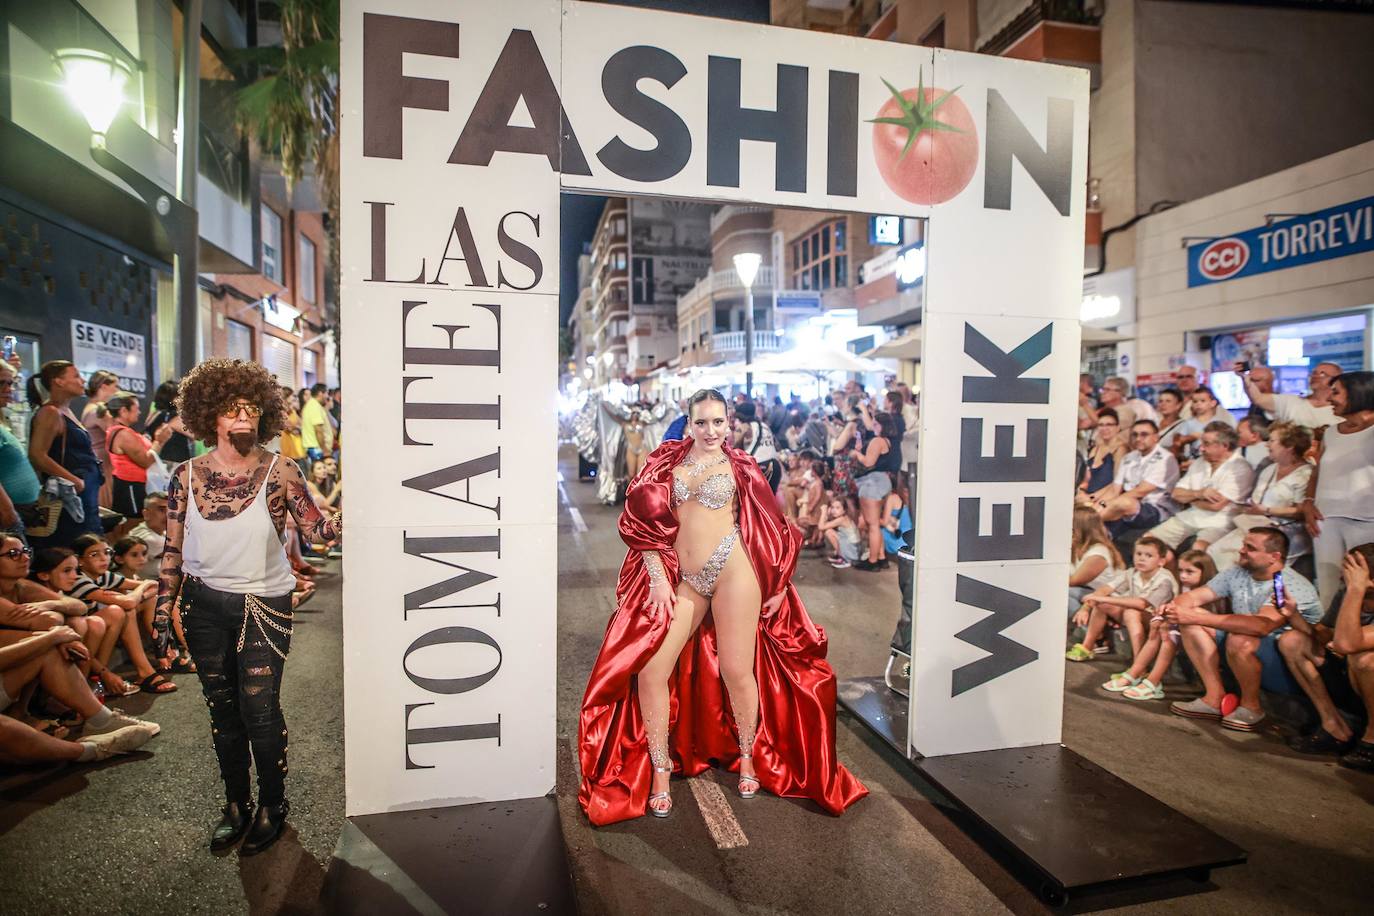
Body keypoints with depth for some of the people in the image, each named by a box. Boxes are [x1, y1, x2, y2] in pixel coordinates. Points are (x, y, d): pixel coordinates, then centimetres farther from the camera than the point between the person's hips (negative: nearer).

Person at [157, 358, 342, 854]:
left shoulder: (278, 471, -10)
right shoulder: (187, 474, 0)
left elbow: (316, 526, -17)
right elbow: (173, 547, 6)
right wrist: (164, 606, 5)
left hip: (262, 604, -3)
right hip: (204, 604, 4)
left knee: (259, 709, 1)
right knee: (222, 707, 15)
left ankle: (272, 805, 23)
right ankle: (235, 805, 33)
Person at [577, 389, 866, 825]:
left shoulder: (738, 465, 6)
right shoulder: (668, 461, 10)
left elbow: (769, 526, 8)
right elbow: (645, 519, 4)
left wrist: (776, 584, 4)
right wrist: (658, 577, -4)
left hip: (732, 571, -2)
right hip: (682, 579, 3)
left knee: (737, 672, 3)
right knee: (649, 672, -3)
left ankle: (748, 758, 30)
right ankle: (660, 773, 17)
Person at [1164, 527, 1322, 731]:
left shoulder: (1293, 587, -22)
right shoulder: (1237, 573, 1)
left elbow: (1262, 625, -39)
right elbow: (1193, 596, 0)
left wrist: (1195, 617, -42)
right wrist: (1174, 608, -26)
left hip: (1290, 668, -7)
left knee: (1239, 640, -36)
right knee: (1190, 622, -9)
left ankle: (1250, 707, -9)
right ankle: (1215, 698, -5)